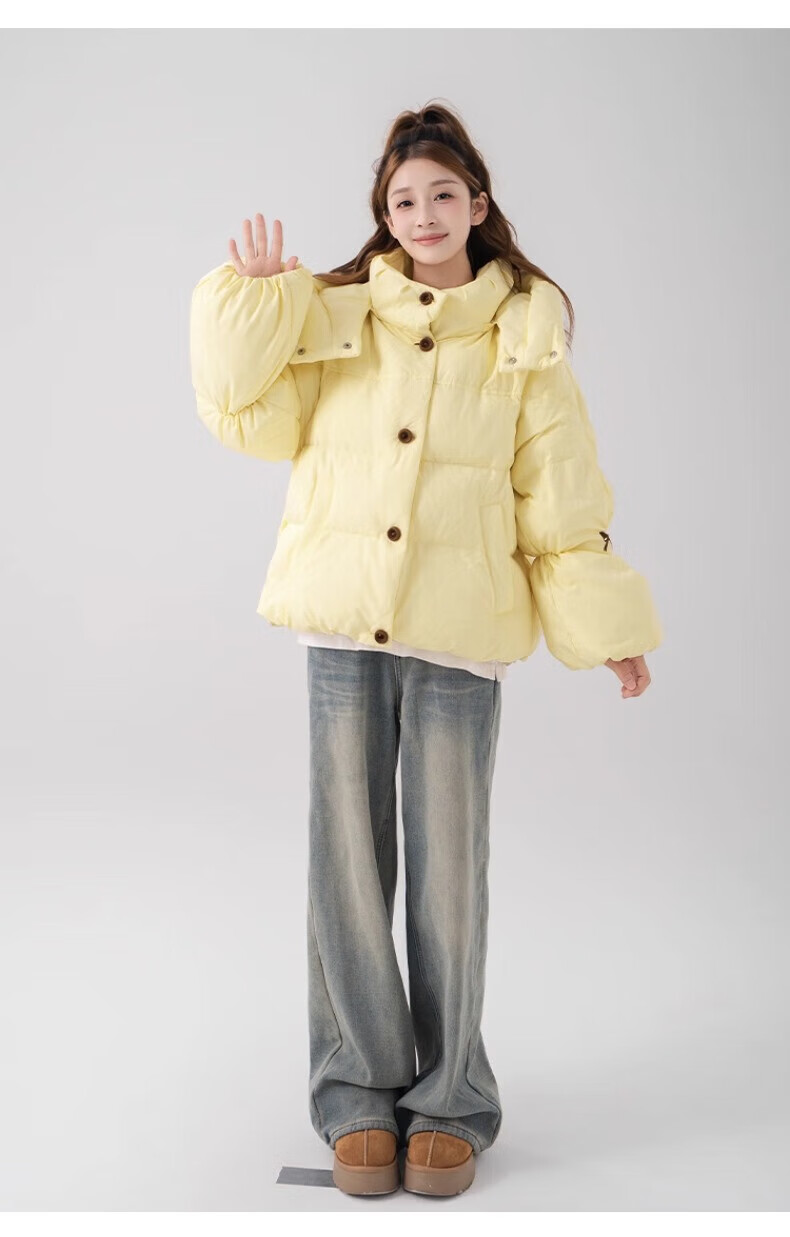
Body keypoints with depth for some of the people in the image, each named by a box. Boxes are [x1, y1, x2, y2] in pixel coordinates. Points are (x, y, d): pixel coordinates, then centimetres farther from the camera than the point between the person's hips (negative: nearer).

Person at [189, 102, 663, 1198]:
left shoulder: (524, 336, 6)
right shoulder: (334, 316, 9)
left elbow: (560, 495, 6)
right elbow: (251, 415, 4)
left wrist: (605, 626, 3)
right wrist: (253, 295, -3)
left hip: (461, 629, -1)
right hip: (344, 622, 2)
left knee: (446, 868, 2)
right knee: (347, 857, 6)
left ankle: (448, 1102, 20)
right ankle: (362, 1092, 22)